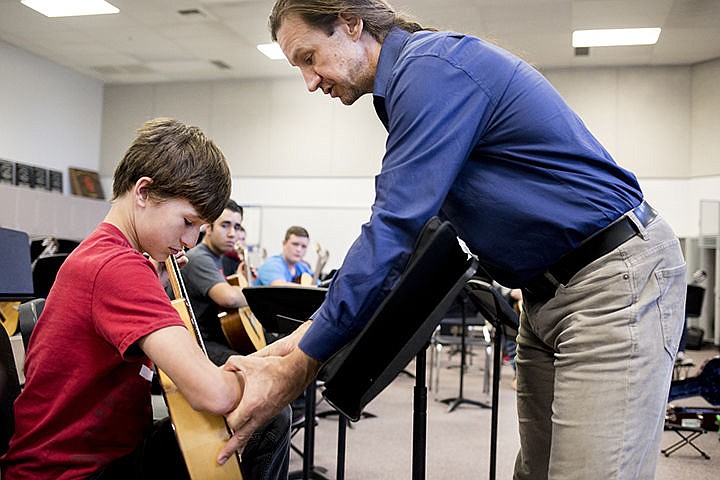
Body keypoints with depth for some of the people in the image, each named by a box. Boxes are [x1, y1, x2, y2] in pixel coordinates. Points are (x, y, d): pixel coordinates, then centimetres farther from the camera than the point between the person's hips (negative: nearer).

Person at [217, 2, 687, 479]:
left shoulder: (433, 67, -17)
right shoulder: (411, 81, 14)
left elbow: (394, 230, -24)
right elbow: (408, 231, 14)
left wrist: (295, 371, -18)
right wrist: (311, 332, 6)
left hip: (617, 278, -10)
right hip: (547, 292, 10)